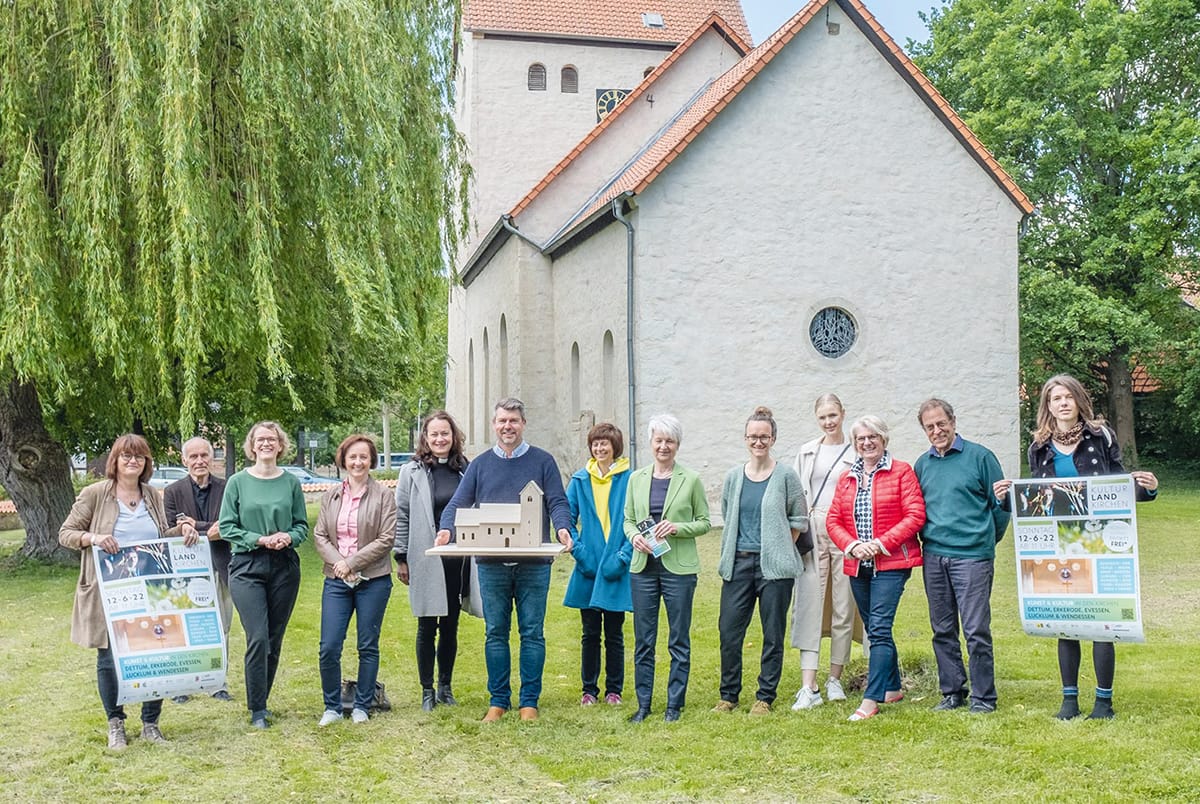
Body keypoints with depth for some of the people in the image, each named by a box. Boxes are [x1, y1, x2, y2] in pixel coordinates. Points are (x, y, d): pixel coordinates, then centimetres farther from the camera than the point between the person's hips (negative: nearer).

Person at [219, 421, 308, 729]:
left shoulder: (291, 482, 5)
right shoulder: (238, 482, 0)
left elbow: (303, 525, 9)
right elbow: (226, 527, -1)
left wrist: (288, 537, -12)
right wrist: (260, 540, -13)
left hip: (285, 567, 3)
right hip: (247, 567, -3)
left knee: (275, 640, 8)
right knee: (257, 638, -10)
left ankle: (262, 701, 23)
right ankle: (257, 710, 1)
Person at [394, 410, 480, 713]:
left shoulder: (466, 470, 7)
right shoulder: (412, 472, -1)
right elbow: (401, 517, 0)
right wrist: (401, 559, -3)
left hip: (458, 559, 3)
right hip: (426, 560, -2)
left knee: (450, 627, 11)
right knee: (427, 628, 4)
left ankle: (446, 687, 25)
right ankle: (427, 690, 15)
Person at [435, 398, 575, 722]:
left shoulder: (543, 461, 6)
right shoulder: (480, 464, 11)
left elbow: (557, 503, 0)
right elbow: (458, 504, 6)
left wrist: (563, 528, -21)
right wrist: (446, 529, -15)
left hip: (533, 564, -2)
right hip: (491, 564, 2)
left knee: (532, 633, 3)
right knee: (495, 633, 7)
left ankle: (529, 701, 12)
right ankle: (498, 700, 16)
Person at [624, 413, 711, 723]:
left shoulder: (690, 480, 0)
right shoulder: (636, 479, 8)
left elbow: (705, 522, 3)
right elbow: (628, 520, 13)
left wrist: (677, 527, -14)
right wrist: (634, 536, -9)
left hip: (679, 567, -2)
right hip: (643, 567, 3)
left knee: (679, 639, 4)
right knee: (643, 640, 7)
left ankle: (675, 703, 15)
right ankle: (643, 704, 16)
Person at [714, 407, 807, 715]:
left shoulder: (786, 476, -1)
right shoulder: (734, 477, 9)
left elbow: (799, 520, 3)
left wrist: (778, 550, 0)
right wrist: (729, 554, 10)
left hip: (774, 565, -3)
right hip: (738, 563, 3)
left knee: (773, 635, 4)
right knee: (729, 631, 2)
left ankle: (765, 697, 15)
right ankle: (728, 695, 15)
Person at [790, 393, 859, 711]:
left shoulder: (856, 453, 4)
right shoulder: (806, 453, 13)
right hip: (812, 534, 1)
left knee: (843, 607, 4)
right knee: (809, 605, -7)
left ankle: (835, 679, 18)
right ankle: (808, 687, -10)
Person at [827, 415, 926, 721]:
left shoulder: (901, 472, -2)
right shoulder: (847, 478, 13)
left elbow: (915, 515, -10)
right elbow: (833, 520, 9)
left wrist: (882, 543, -16)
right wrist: (851, 545, -9)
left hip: (892, 563, -6)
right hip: (858, 566, 6)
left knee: (879, 629, -13)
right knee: (875, 630, 14)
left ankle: (871, 700, -13)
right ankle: (893, 688, 29)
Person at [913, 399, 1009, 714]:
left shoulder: (979, 456, -1)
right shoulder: (922, 464, 12)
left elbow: (1001, 503, 3)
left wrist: (986, 540, 8)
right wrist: (929, 537, 13)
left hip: (972, 556, -5)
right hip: (933, 556, 5)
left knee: (976, 630, -5)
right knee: (942, 630, 10)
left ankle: (983, 697, 6)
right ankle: (952, 692, 20)